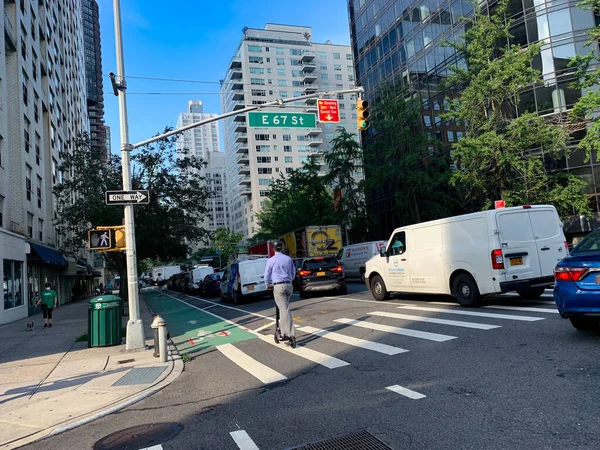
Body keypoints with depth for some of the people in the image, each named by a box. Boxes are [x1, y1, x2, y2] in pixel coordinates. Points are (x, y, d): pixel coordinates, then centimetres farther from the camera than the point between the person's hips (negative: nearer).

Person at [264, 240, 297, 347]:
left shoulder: (271, 260, -4)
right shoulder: (288, 259, 7)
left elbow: (267, 275, 4)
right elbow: (293, 272, 18)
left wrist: (268, 285, 22)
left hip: (278, 286, -4)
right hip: (288, 285, 4)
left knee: (285, 310, -9)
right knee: (284, 309, 19)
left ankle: (291, 335, -14)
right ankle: (284, 331, 20)